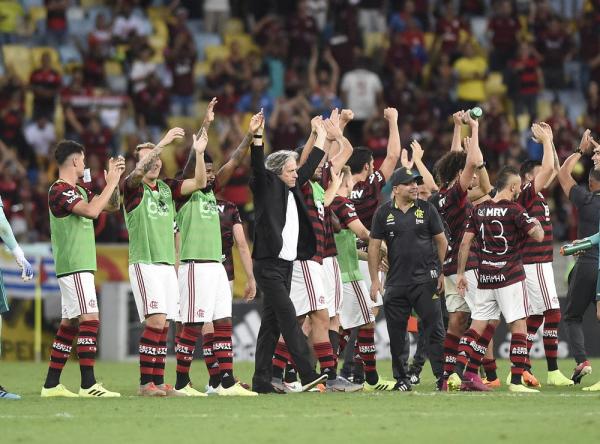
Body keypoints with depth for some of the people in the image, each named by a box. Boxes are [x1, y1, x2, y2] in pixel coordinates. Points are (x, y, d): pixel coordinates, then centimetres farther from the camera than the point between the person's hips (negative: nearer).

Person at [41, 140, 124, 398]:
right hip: (74, 267, -10)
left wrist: (114, 181, 7)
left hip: (81, 266, 10)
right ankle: (88, 385, -20)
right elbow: (92, 211, -27)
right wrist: (111, 183, -18)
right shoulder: (60, 190, -13)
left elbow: (112, 205, 23)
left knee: (70, 323, 10)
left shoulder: (77, 190, 17)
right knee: (90, 319, -16)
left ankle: (51, 385, 12)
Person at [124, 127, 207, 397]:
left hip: (167, 263, 6)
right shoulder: (133, 188, -2)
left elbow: (199, 182, 8)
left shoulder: (167, 188, 15)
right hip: (144, 263, -6)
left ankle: (159, 383, 7)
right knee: (156, 321, -16)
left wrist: (199, 153, -7)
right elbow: (139, 172, -24)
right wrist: (162, 143, -31)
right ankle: (145, 383, -15)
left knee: (163, 326, 4)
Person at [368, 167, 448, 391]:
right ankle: (402, 379, 15)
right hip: (396, 281, 2)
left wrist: (443, 273, 1)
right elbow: (374, 246, 6)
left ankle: (442, 376, -5)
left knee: (434, 330, -6)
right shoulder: (384, 213, 5)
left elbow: (441, 241, 8)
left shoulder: (426, 209, 4)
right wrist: (375, 280, 1)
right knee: (396, 333, 5)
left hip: (425, 279, -2)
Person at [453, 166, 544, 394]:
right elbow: (538, 236, -12)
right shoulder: (514, 210, -9)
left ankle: (457, 373, -1)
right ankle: (516, 381, -6)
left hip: (485, 279, 5)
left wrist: (460, 273, 12)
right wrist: (537, 223, 11)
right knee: (518, 327, -1)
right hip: (510, 278, -5)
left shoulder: (479, 210, 7)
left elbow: (465, 243, 6)